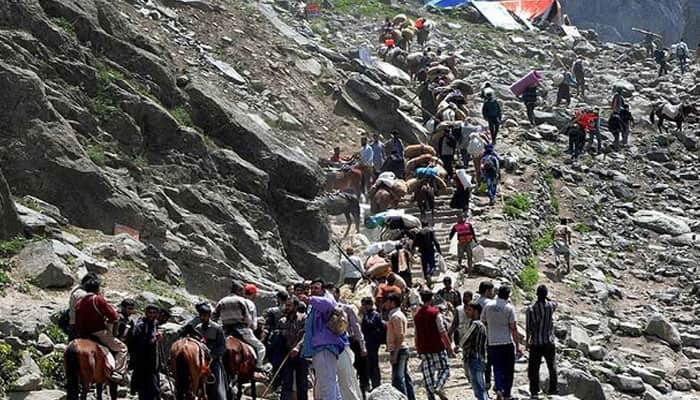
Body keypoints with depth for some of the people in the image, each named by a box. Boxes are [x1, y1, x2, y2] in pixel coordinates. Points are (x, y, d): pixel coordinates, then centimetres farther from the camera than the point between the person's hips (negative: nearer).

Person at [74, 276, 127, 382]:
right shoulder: (98, 299, -9)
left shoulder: (79, 303, 9)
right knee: (121, 348, 4)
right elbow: (113, 316, -9)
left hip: (85, 334, 7)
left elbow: (78, 323, 11)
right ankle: (118, 373, -14)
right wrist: (107, 320, 10)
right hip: (100, 333, -7)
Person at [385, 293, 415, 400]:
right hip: (403, 349, 10)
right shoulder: (399, 315, 17)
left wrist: (394, 354, -23)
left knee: (398, 379, -11)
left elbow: (400, 337, -21)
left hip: (398, 350, -10)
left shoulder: (395, 316, -14)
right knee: (405, 377, 13)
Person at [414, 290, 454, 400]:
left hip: (423, 349, 4)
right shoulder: (435, 312, -7)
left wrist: (418, 350, 19)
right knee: (444, 369, 6)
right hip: (437, 347, -4)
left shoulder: (416, 315, 10)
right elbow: (442, 331, -10)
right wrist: (449, 348, -7)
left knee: (427, 375, 5)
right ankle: (438, 387, -17)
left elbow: (417, 334, 13)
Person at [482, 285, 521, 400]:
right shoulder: (509, 308, -8)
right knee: (508, 370, 9)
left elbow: (483, 323, 9)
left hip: (493, 343, 2)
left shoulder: (488, 306, 2)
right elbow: (513, 328, -9)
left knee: (497, 368, 3)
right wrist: (517, 345, -3)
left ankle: (499, 388, -19)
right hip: (508, 343, -2)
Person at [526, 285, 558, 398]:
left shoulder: (530, 309, -11)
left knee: (534, 368, 4)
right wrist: (546, 298, 13)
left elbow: (528, 328, -8)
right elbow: (555, 303, 22)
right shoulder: (551, 306, -6)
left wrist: (527, 340, 5)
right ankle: (553, 389, 17)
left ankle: (534, 391, 4)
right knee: (552, 365, 13)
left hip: (535, 343, -2)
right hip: (549, 342, 2)